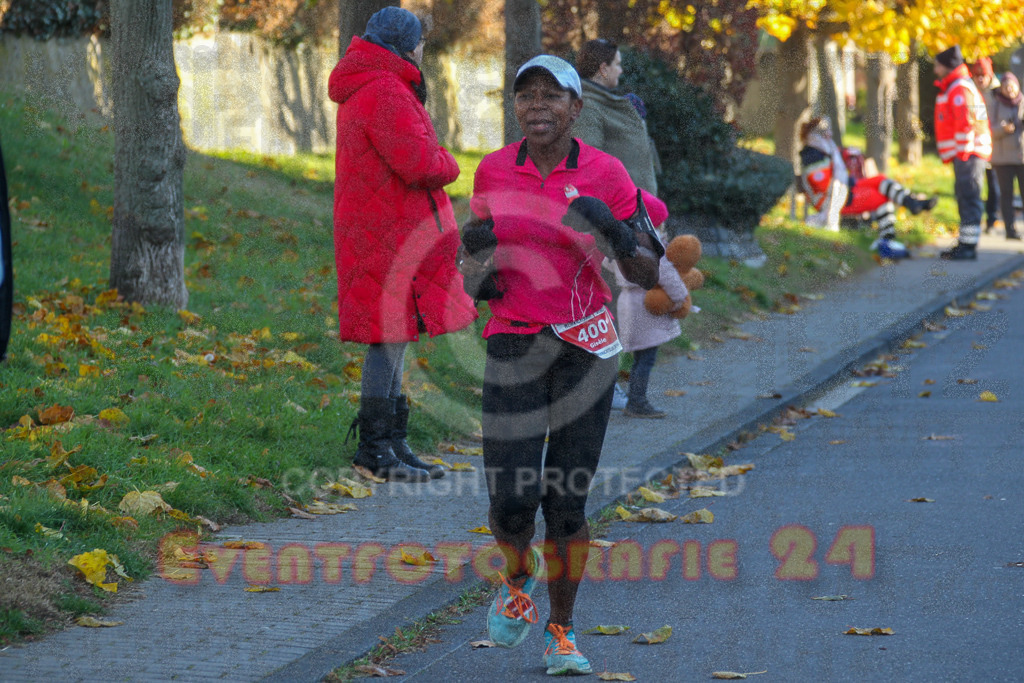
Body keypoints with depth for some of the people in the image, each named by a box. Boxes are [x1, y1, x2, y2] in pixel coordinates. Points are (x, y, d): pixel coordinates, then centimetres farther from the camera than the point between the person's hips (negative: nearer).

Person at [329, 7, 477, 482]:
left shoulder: (363, 90, 19)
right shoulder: (385, 93, -17)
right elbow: (419, 163, -24)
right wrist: (447, 164, -3)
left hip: (378, 231, 11)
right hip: (390, 234, -11)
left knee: (392, 339, 14)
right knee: (392, 335, -8)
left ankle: (394, 444, 20)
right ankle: (375, 447, -5)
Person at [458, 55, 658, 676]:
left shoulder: (605, 173, -4)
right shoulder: (493, 171, 2)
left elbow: (647, 276, -2)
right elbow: (475, 256, 15)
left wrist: (615, 233, -22)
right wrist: (479, 274, -8)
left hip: (586, 345, -1)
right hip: (514, 344, 1)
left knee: (567, 501, -1)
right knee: (512, 500, -10)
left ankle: (562, 631, 17)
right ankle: (519, 578, 24)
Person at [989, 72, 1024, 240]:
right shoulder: (996, 107, 5)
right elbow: (990, 131, -1)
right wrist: (1003, 128, -20)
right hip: (1003, 156, 0)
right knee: (1006, 194, -1)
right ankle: (1010, 229, 1)